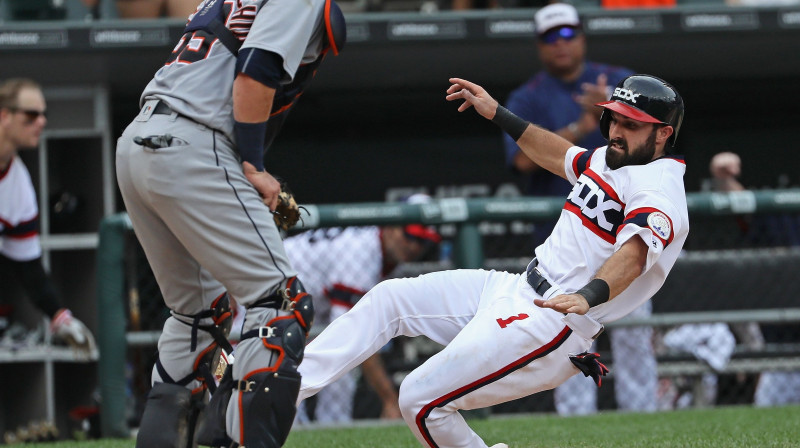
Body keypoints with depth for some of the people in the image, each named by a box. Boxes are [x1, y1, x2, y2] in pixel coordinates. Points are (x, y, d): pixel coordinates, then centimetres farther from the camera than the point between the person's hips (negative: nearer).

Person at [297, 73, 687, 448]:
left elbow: (634, 254, -36)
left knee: (421, 401, -17)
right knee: (388, 297, 9)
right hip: (515, 290, 10)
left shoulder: (659, 189, -17)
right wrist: (498, 114, 36)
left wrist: (589, 295, -54)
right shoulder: (611, 158, 14)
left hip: (552, 327, -10)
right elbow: (564, 158, 36)